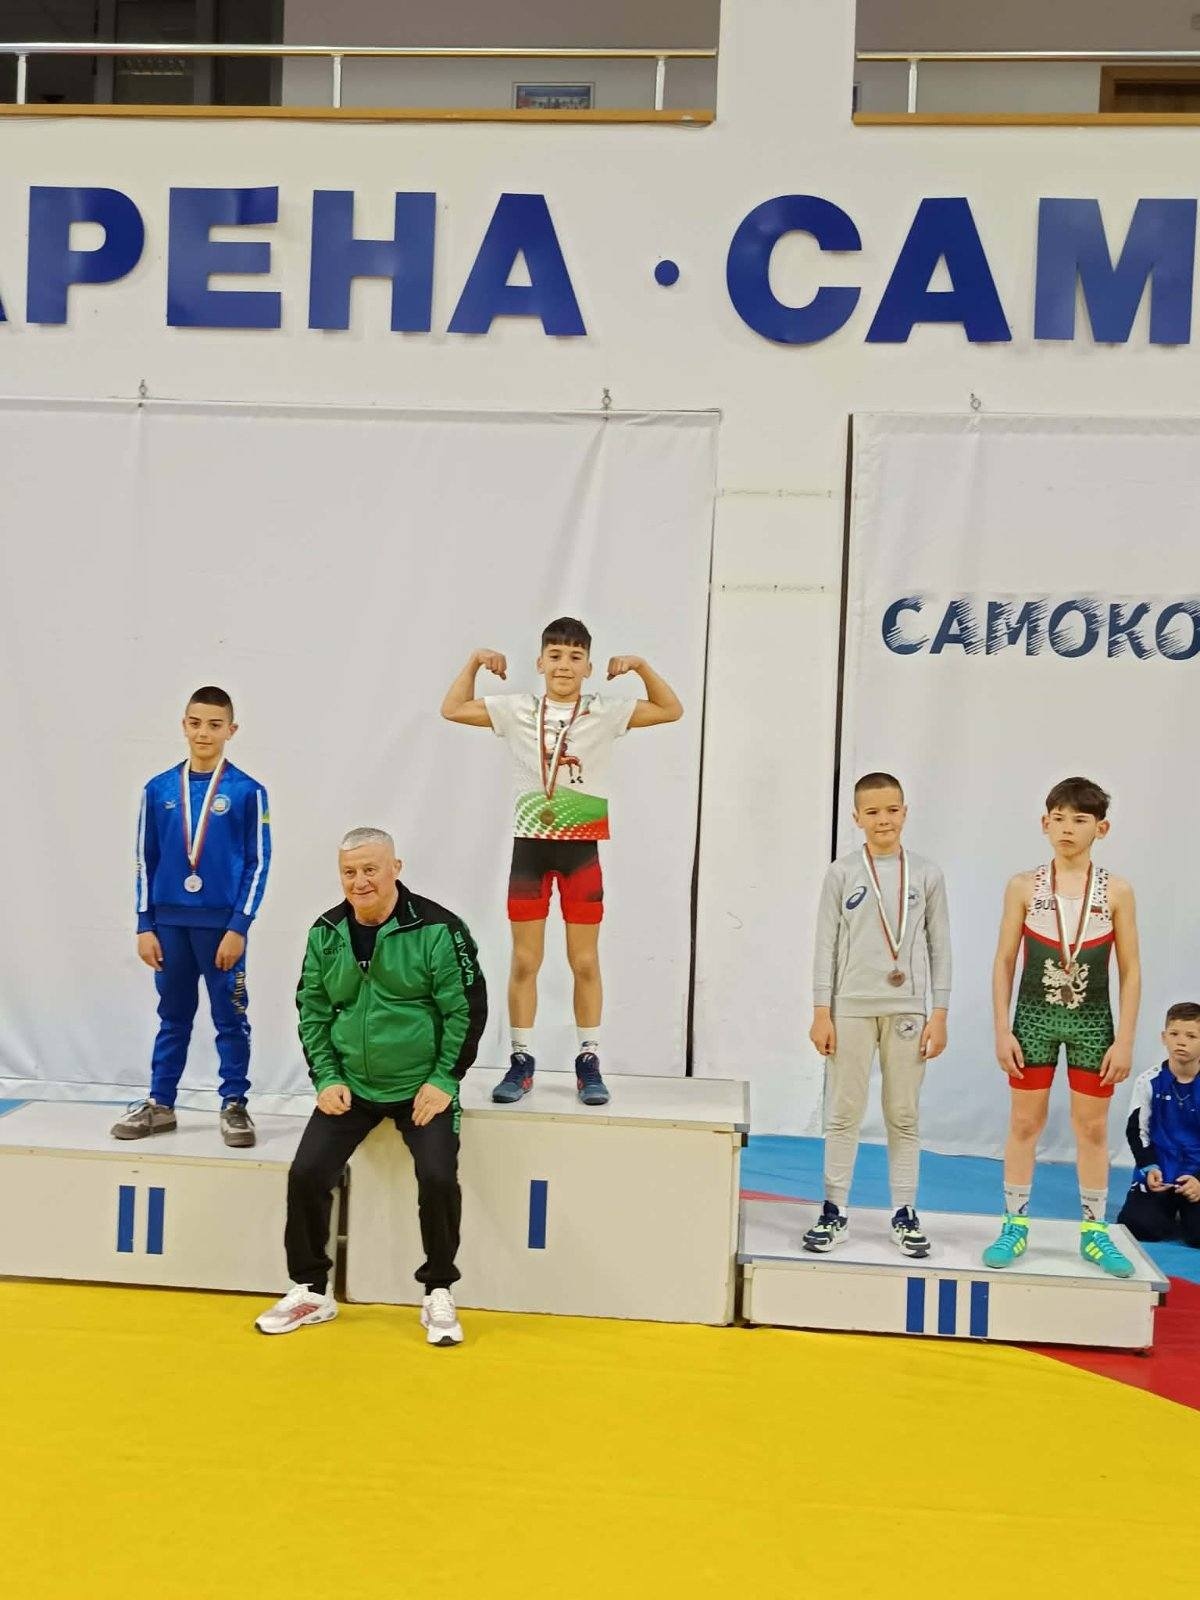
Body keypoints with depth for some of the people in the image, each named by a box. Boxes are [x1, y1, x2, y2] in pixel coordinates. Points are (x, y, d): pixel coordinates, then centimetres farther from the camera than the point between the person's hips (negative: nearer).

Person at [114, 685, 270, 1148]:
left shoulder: (247, 791, -4)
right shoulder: (158, 790, 4)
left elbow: (258, 864, -4)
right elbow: (146, 861, 7)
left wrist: (238, 926, -9)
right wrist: (145, 925, 2)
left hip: (222, 924, -2)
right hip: (169, 922, 3)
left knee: (231, 1019, 5)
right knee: (172, 1017, 13)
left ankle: (233, 1105, 15)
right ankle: (159, 1103, 23)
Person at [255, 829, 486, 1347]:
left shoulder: (437, 929, -13)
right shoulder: (326, 933, 1)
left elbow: (467, 1009, -9)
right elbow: (312, 1009, 9)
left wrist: (443, 1080, -12)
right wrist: (326, 1077, 0)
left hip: (423, 1085, -4)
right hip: (351, 1085, 4)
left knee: (437, 1177, -19)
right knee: (306, 1174, -7)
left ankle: (438, 1295, 3)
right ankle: (311, 1291, 15)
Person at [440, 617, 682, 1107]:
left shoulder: (604, 713, 0)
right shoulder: (518, 711, 3)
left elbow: (671, 711, 2)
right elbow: (452, 709, 7)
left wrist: (640, 666, -7)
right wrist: (474, 662, 0)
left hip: (581, 850, -1)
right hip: (529, 847, 1)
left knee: (585, 962, 5)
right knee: (524, 961, 5)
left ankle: (589, 1062, 16)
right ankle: (521, 1061, 15)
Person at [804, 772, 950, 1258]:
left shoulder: (926, 875, 4)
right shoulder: (842, 873, 2)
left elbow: (939, 947, 6)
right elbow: (826, 944, 2)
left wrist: (939, 1014, 1)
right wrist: (821, 1012, -3)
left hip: (906, 1009, 1)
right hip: (851, 1008, -1)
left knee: (903, 1116, 7)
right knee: (843, 1113, 4)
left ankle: (904, 1213, 17)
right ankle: (834, 1211, 12)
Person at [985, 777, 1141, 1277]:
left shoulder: (1116, 891, -3)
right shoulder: (1024, 886, -3)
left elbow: (1130, 970, -1)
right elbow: (1004, 961, 0)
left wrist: (1124, 1040, -4)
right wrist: (1003, 1030, -5)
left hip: (1092, 1021, 0)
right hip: (1034, 1016, 0)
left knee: (1092, 1128, 9)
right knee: (1025, 1122, 7)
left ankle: (1094, 1232, 22)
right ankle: (1015, 1226, 18)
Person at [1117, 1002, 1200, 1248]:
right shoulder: (1149, 1082, -3)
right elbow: (1136, 1131, 4)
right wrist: (1149, 1168, -10)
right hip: (1158, 1175, 1)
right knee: (1137, 1226, -19)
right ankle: (1168, 1212, 15)